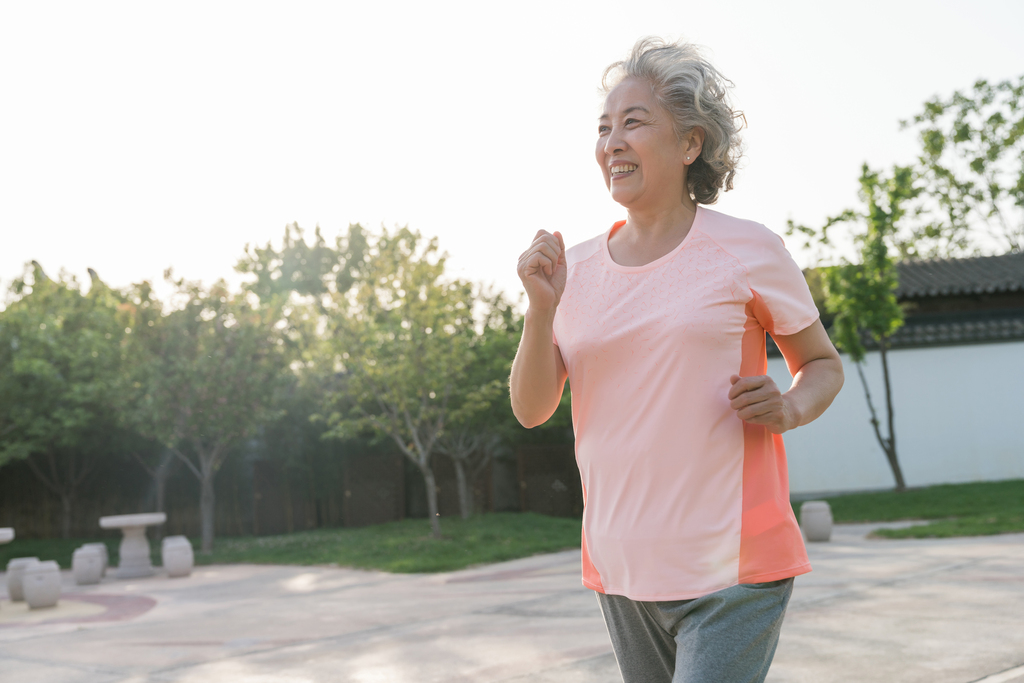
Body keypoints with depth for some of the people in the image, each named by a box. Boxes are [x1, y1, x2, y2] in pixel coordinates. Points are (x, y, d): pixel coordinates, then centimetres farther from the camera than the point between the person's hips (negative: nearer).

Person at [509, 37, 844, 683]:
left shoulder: (747, 251, -4)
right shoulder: (577, 267, 5)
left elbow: (824, 363, 9)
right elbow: (532, 408, 1)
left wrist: (789, 408, -13)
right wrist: (541, 309, -15)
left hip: (731, 567, -4)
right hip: (620, 569, 5)